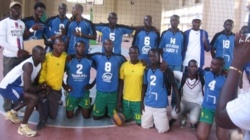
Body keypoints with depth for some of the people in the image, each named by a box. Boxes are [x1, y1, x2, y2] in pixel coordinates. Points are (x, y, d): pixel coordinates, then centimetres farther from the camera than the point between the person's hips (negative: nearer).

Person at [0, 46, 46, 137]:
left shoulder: (39, 63, 0)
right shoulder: (28, 65, -27)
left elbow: (33, 81, 11)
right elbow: (27, 88, -33)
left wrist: (41, 87, -10)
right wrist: (40, 88, -15)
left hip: (15, 85, 9)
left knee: (33, 95, 21)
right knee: (33, 98, -23)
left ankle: (12, 113, 31)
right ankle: (23, 127, -9)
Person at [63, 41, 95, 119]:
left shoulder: (89, 60, -6)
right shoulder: (69, 60, -7)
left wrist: (92, 84, -3)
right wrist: (64, 85, -4)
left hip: (84, 93, 0)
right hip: (71, 93, 0)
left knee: (86, 116, 3)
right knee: (69, 116, 6)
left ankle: (81, 106, 35)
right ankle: (76, 105, 37)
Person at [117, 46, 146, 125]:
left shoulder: (144, 66, -9)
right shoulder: (124, 65, -1)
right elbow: (121, 84, 4)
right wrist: (119, 100, 2)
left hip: (139, 100, -2)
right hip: (126, 99, 3)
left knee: (139, 121, 4)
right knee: (124, 119, 13)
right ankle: (131, 115, 43)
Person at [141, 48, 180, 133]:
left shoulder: (165, 70, -11)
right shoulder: (147, 70, 4)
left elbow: (174, 86, -7)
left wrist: (178, 102, -11)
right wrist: (142, 102, 9)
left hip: (160, 105, -4)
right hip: (148, 103, 5)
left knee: (162, 130, -1)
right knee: (145, 126, 12)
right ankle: (154, 120, 39)